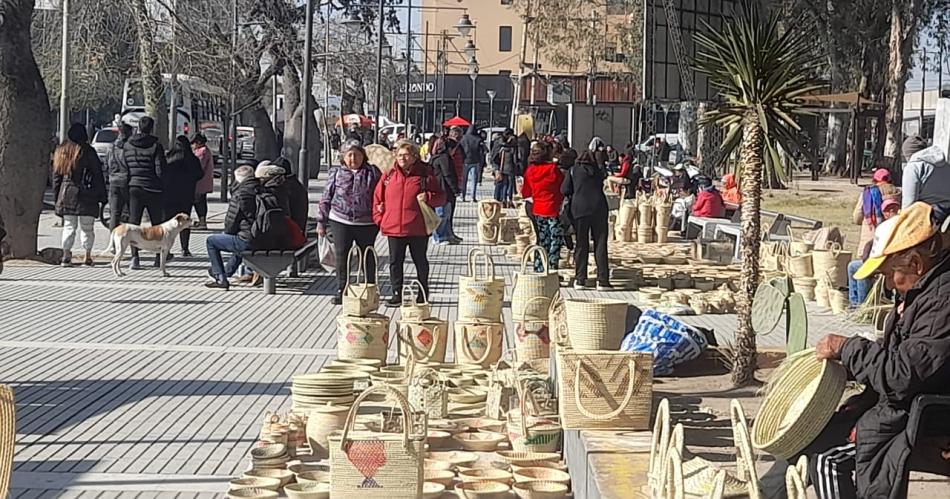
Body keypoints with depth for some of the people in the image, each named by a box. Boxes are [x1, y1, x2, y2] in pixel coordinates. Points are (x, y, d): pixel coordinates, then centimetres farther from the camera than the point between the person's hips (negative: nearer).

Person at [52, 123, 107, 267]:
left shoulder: (60, 151, 6)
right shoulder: (87, 151, -8)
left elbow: (56, 176, 10)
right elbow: (98, 174, -6)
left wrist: (57, 197, 15)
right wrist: (103, 196, 0)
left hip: (66, 195, 4)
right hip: (86, 196, -4)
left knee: (68, 227, 9)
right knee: (87, 227, 4)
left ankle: (66, 256, 0)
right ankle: (88, 257, 4)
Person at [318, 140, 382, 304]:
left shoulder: (372, 173, 1)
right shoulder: (336, 174, 5)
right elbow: (326, 199, 7)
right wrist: (321, 222, 5)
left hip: (366, 223, -1)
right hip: (340, 222, 1)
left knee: (367, 258, 8)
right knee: (341, 257, 4)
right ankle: (341, 291, 12)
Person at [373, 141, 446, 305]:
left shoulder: (425, 175, -1)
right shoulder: (389, 175, 6)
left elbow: (441, 198, 2)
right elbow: (377, 197, 13)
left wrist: (428, 197, -17)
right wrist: (379, 217, 4)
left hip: (418, 229, -2)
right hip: (393, 228, 2)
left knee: (420, 261, 11)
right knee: (395, 262, 6)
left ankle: (423, 293, 24)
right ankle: (397, 294, 15)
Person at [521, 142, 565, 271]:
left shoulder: (530, 171, 0)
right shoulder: (553, 169, -12)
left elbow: (525, 193, 8)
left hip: (537, 210, 5)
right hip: (553, 210, -5)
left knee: (542, 241, 14)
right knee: (556, 240, 3)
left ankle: (539, 269, 16)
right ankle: (552, 268, -2)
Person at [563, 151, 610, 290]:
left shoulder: (573, 170, 6)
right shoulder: (598, 171, 13)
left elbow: (565, 190, 2)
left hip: (579, 209, -1)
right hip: (599, 209, 1)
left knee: (581, 245, 6)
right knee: (600, 245, 2)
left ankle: (580, 280, 4)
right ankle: (602, 281, -2)